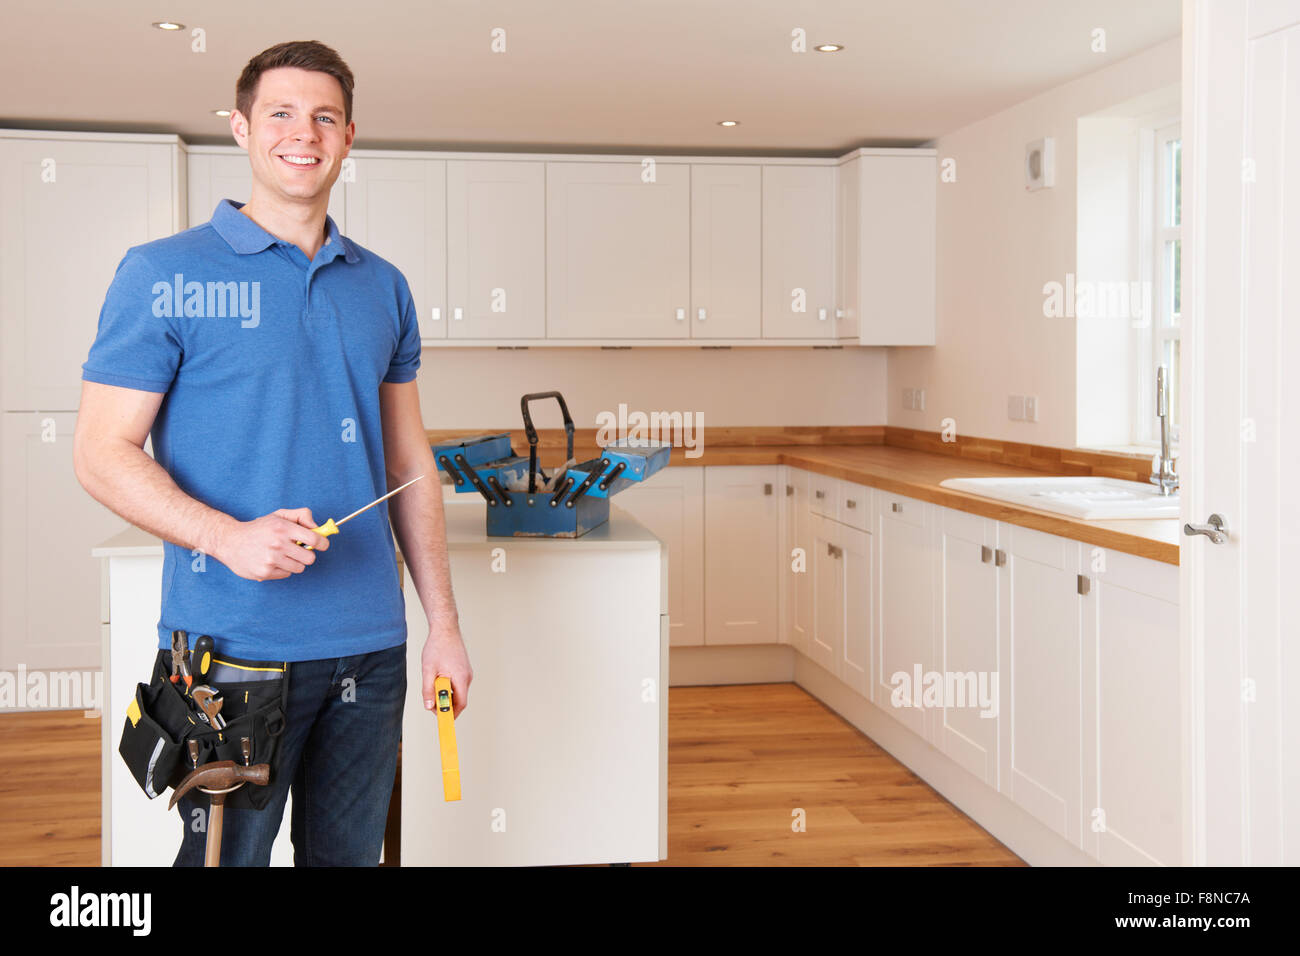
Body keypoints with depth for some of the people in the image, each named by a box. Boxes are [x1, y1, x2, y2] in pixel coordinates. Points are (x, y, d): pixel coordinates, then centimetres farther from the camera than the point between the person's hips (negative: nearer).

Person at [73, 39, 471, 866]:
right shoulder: (165, 275, -3)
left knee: (351, 855, 16)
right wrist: (228, 536, -23)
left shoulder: (383, 287, 10)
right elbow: (103, 453, -6)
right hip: (235, 645, -4)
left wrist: (444, 623, 9)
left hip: (370, 644, 5)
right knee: (228, 854, 7)